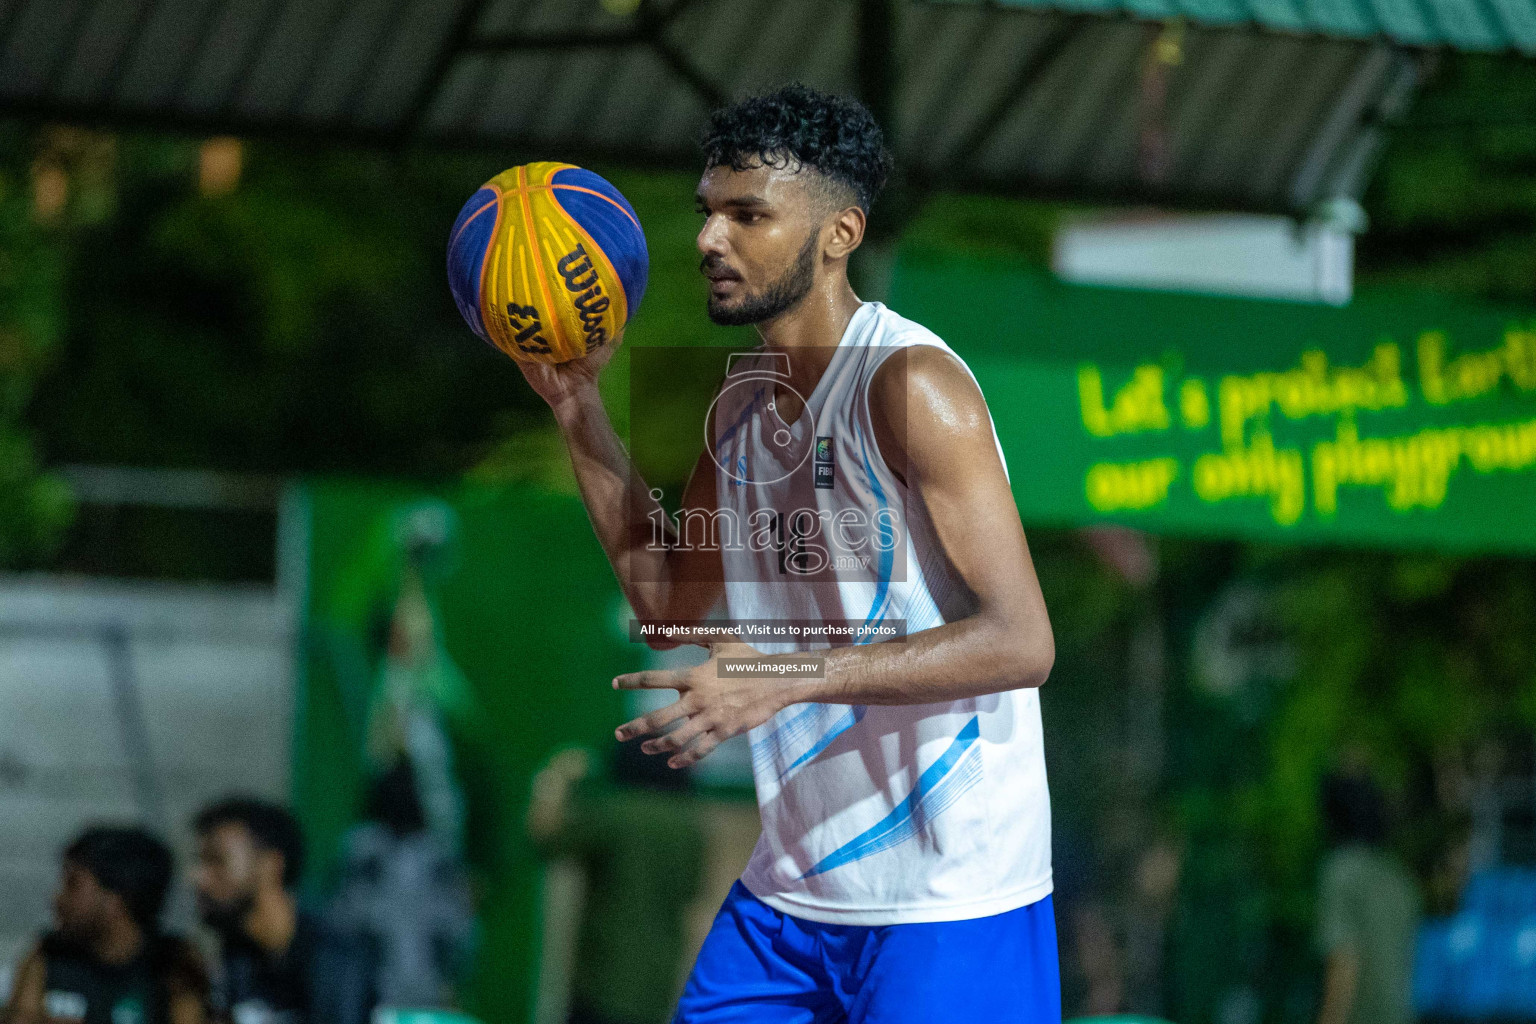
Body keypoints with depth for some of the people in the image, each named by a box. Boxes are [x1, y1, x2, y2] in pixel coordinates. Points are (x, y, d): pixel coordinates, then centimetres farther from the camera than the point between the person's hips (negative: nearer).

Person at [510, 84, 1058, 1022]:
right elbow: (671, 601, 21)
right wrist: (579, 408, 13)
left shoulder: (907, 382, -15)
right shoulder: (743, 398, 10)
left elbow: (1019, 643, -21)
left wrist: (787, 678, -27)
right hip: (791, 890, 8)